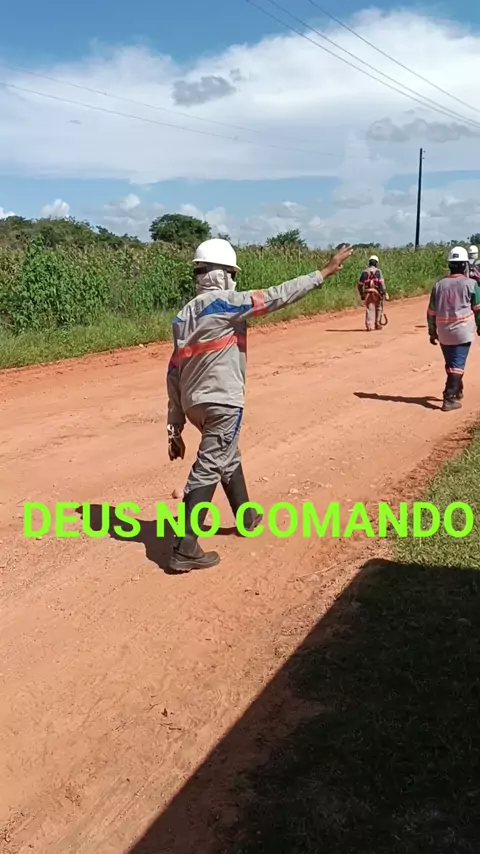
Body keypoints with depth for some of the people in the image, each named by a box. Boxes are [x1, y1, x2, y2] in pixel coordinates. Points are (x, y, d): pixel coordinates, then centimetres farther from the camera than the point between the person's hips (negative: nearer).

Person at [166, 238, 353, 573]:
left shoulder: (184, 315, 9)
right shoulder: (226, 304, -12)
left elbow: (174, 372, 7)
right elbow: (277, 296, -13)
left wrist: (175, 427, 9)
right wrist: (324, 272, -5)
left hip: (195, 403, 8)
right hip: (222, 403, -8)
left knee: (228, 457, 26)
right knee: (208, 469, -5)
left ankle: (247, 517, 44)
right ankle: (185, 549, -4)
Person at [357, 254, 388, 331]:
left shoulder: (364, 271, 7)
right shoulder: (377, 271, -2)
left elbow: (360, 284, 6)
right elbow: (381, 282, -12)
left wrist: (361, 294, 16)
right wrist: (384, 293, -10)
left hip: (367, 293, 2)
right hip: (377, 292, -2)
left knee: (369, 309, 2)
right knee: (379, 308, 16)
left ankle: (368, 326, -10)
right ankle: (377, 324, 16)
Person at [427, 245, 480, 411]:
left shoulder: (439, 285, 4)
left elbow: (431, 312, 6)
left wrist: (432, 332, 14)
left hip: (444, 332, 4)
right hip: (462, 331, -4)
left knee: (451, 363, 18)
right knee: (457, 364, -4)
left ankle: (456, 391, 36)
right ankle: (450, 398, -12)